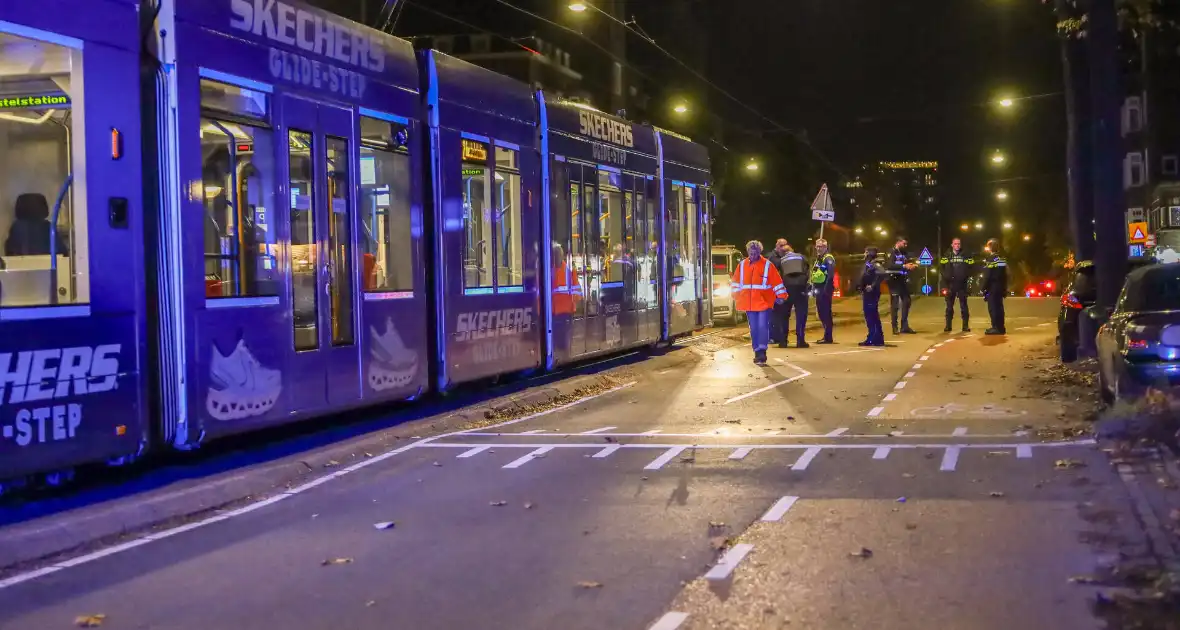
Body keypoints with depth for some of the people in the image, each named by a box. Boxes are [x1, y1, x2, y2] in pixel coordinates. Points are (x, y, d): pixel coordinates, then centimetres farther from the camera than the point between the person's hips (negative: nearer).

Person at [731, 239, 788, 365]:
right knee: (754, 329, 8)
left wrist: (780, 296, -5)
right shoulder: (742, 265, 5)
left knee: (763, 326, -12)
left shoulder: (767, 265, -4)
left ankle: (762, 352, -11)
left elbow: (777, 281, -3)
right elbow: (736, 282, 13)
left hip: (764, 302, -4)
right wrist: (736, 297, 14)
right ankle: (757, 352, 15)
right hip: (749, 303, 4)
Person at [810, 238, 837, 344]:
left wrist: (827, 289, -25)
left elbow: (831, 275, -20)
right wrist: (813, 286, 14)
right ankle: (827, 335, 19)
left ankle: (828, 337, -7)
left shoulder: (828, 259, -10)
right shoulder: (818, 259, 20)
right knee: (821, 312, 12)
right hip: (819, 289, 10)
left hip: (825, 289, -10)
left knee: (826, 313, -8)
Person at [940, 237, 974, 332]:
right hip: (950, 284, 1)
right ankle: (948, 326, 6)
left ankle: (965, 326, 3)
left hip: (962, 284, -1)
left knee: (963, 305, 0)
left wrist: (967, 275, -7)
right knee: (949, 306, 3)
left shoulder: (965, 255, 5)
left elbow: (971, 266, 5)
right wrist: (945, 275, -9)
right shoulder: (947, 256, 6)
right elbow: (941, 267, 4)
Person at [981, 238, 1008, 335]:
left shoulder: (990, 259, -11)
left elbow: (987, 276, -15)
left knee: (993, 307, -7)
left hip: (992, 287, -8)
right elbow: (1005, 275, 15)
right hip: (1000, 287, 8)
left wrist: (984, 289, -11)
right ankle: (1000, 327, 14)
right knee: (999, 307, 12)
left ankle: (996, 328, -11)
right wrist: (1005, 288, 19)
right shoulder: (1002, 259, 13)